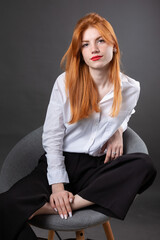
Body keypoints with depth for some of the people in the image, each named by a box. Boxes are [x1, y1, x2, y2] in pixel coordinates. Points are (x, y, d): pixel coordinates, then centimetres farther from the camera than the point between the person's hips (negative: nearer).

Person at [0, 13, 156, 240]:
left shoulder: (130, 88, 2)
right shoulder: (65, 82, -3)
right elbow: (51, 137, -4)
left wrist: (118, 130, 2)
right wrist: (57, 185, -15)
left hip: (96, 168, 3)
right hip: (59, 163, -2)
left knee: (145, 166, -32)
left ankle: (51, 207, -30)